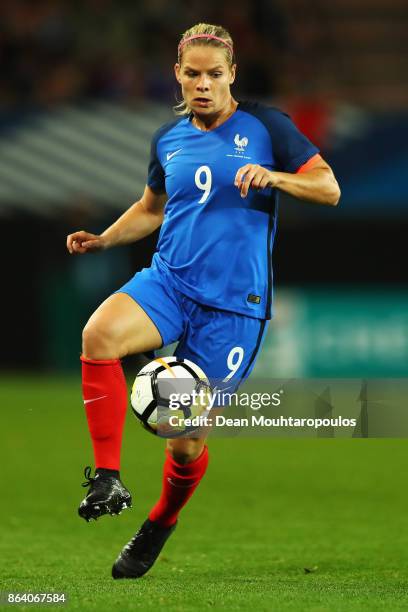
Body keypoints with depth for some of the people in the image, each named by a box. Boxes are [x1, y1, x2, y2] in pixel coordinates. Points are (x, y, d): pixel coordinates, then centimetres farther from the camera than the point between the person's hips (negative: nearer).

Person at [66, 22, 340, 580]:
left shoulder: (265, 127, 0)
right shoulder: (169, 139, 12)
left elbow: (329, 189, -2)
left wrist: (273, 177, -20)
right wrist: (102, 240, 11)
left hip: (234, 304, -3)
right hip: (168, 282, 3)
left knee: (187, 441, 0)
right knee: (99, 332, -32)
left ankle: (160, 524, 32)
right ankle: (108, 478, -26)